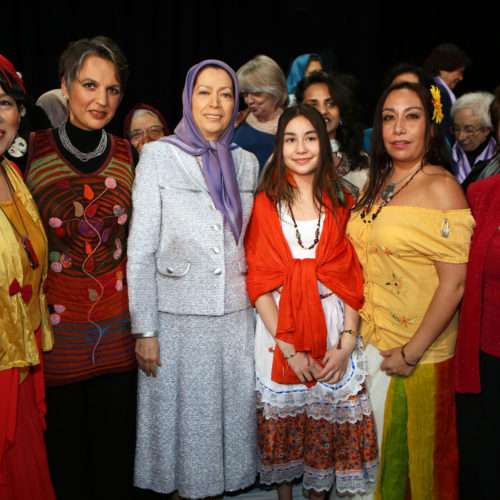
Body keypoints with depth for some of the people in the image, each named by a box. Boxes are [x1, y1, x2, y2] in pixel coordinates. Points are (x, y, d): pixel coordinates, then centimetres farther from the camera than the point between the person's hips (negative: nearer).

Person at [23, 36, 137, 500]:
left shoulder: (126, 154, 1)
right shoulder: (34, 149, -8)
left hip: (116, 321, 2)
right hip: (56, 319, -2)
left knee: (114, 436, 15)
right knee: (63, 437, 12)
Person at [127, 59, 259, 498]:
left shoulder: (247, 162, 6)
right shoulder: (159, 156, -6)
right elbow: (141, 249, -7)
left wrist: (257, 303, 11)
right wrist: (144, 330, -10)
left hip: (235, 315, 4)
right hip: (176, 316, -3)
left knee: (230, 411, 14)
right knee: (181, 415, 10)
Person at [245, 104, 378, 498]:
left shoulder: (341, 202, 6)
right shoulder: (265, 204, 1)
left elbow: (353, 277, 1)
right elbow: (258, 281, -5)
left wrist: (347, 342, -11)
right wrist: (289, 348, -13)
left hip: (333, 328, 1)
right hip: (279, 331, -1)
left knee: (328, 424, 8)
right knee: (281, 420, 10)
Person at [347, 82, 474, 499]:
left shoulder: (442, 188, -15)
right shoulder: (376, 185, 6)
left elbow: (454, 282, -19)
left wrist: (412, 352, -18)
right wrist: (355, 329, 8)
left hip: (420, 348, -6)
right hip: (371, 337, 6)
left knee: (412, 446, 12)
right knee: (374, 443, 21)